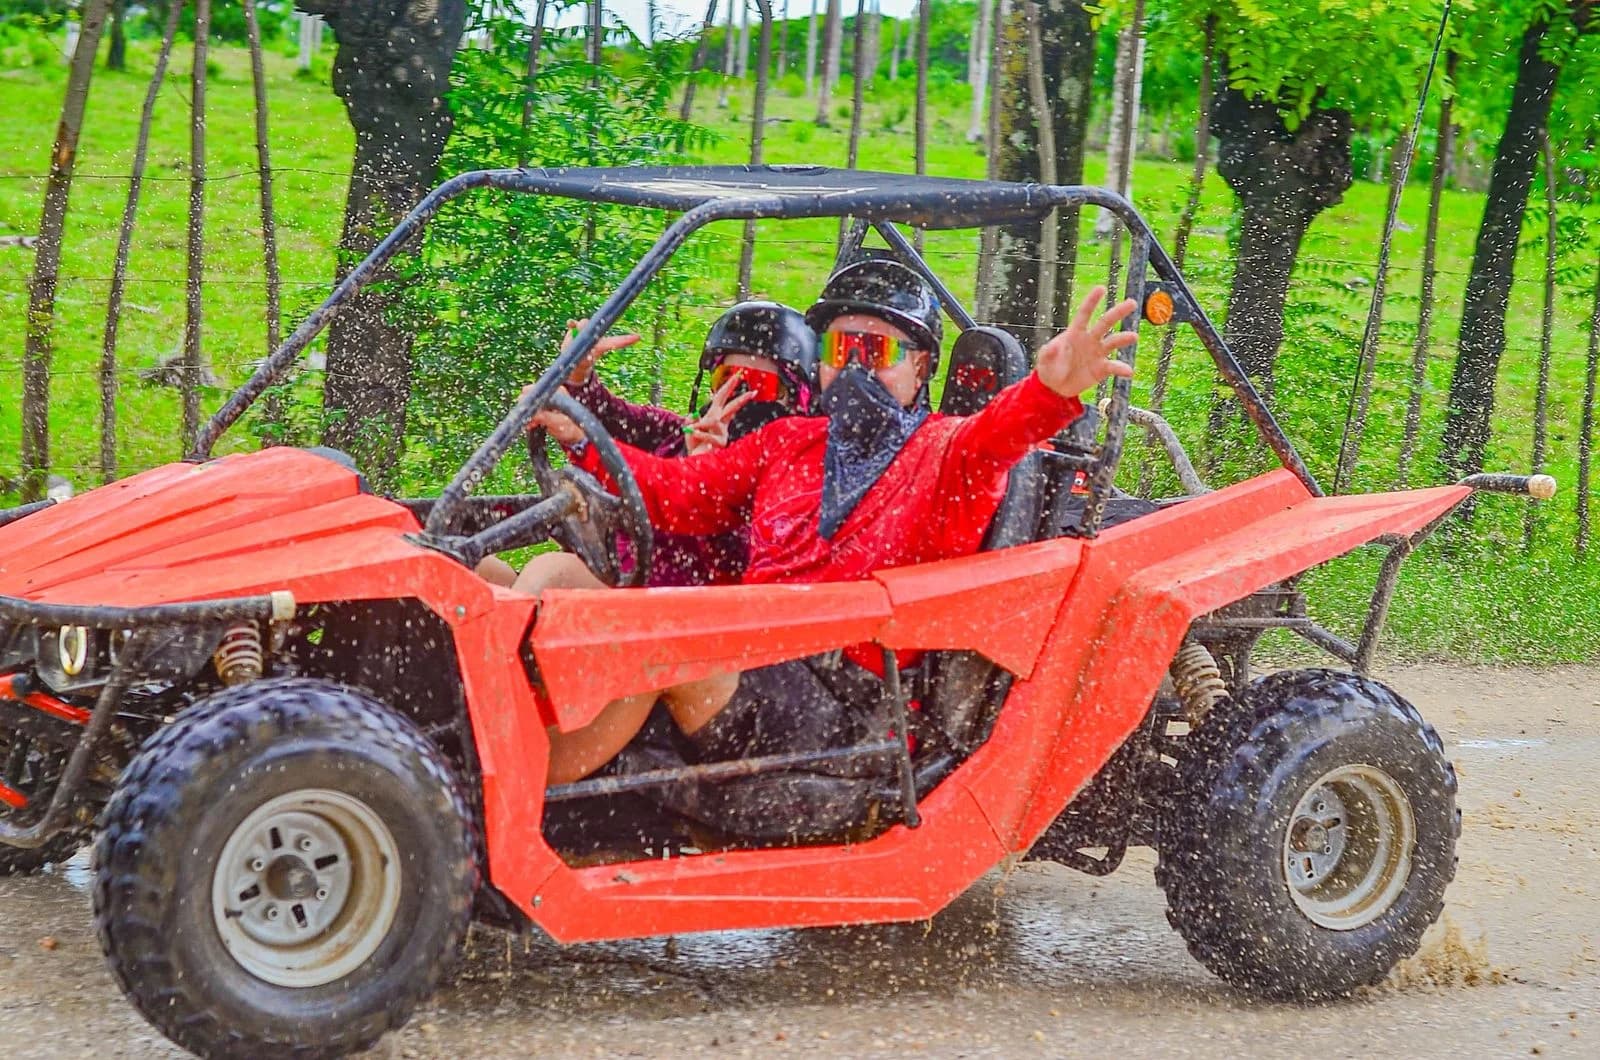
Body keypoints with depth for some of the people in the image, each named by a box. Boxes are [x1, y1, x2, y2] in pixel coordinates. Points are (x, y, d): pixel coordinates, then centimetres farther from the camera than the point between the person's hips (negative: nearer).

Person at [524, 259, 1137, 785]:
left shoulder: (945, 451, 9)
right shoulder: (789, 443, 27)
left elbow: (996, 436, -14)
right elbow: (677, 491, 25)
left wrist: (1051, 388, -40)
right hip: (737, 670, 6)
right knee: (557, 575, -11)